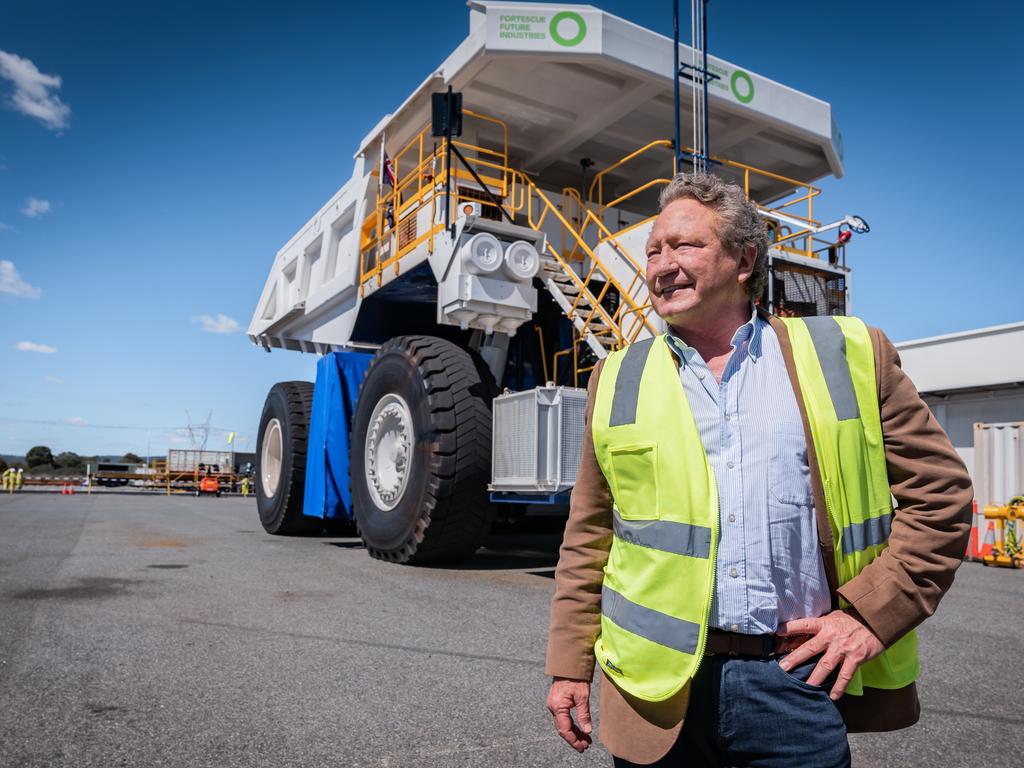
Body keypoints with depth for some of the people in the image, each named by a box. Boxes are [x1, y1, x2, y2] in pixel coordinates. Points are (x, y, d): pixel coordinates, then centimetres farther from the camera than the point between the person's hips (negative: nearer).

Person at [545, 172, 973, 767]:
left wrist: (871, 612, -4)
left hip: (799, 677, -1)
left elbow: (940, 491, 4)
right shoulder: (618, 379, 4)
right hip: (657, 685, 2)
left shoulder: (850, 355, 1)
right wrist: (570, 665, 6)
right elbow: (589, 535, 7)